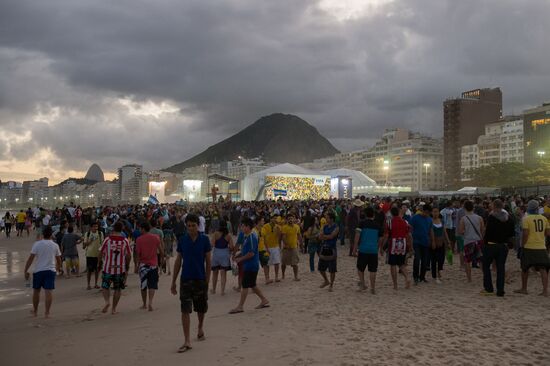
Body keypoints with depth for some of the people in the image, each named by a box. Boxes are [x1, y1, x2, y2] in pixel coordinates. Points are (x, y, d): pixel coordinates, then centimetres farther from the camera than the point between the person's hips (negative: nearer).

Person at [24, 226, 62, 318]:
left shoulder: (37, 244, -3)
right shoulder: (55, 245, 3)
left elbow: (30, 258, -7)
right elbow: (58, 260, 12)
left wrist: (26, 271, -3)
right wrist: (58, 268, 29)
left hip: (38, 270, 0)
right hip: (51, 270, 0)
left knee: (36, 291, 15)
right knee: (49, 291, -2)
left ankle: (35, 311, 28)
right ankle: (47, 313, -5)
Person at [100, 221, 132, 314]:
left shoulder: (107, 239, -5)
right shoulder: (125, 241, -3)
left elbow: (101, 253, 1)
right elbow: (129, 256, 1)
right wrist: (126, 268, 13)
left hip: (108, 268, 0)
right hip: (120, 268, 1)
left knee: (105, 286, 15)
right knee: (118, 289, 12)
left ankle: (107, 301, -9)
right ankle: (114, 308, 13)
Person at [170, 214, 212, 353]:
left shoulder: (204, 240, -5)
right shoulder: (182, 240, -1)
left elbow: (208, 261, -1)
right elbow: (178, 261, 4)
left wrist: (207, 279, -5)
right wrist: (173, 281, 3)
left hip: (200, 279, 0)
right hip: (185, 279, 0)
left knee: (201, 308, 15)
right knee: (185, 310, -5)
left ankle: (201, 327, 44)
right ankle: (187, 341, 1)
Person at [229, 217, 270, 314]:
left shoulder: (252, 237, -19)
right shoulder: (247, 237, 13)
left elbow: (251, 253, -23)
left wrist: (240, 259, -14)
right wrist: (239, 256, 10)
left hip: (251, 266, -10)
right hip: (248, 265, 10)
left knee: (245, 286, -4)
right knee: (252, 285, 17)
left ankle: (240, 307, 1)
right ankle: (264, 300, 26)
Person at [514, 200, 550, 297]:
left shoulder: (526, 219, -9)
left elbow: (525, 234, -15)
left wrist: (523, 244, -4)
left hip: (529, 247, -3)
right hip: (541, 248, 3)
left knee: (525, 268, 11)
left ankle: (524, 289, 21)